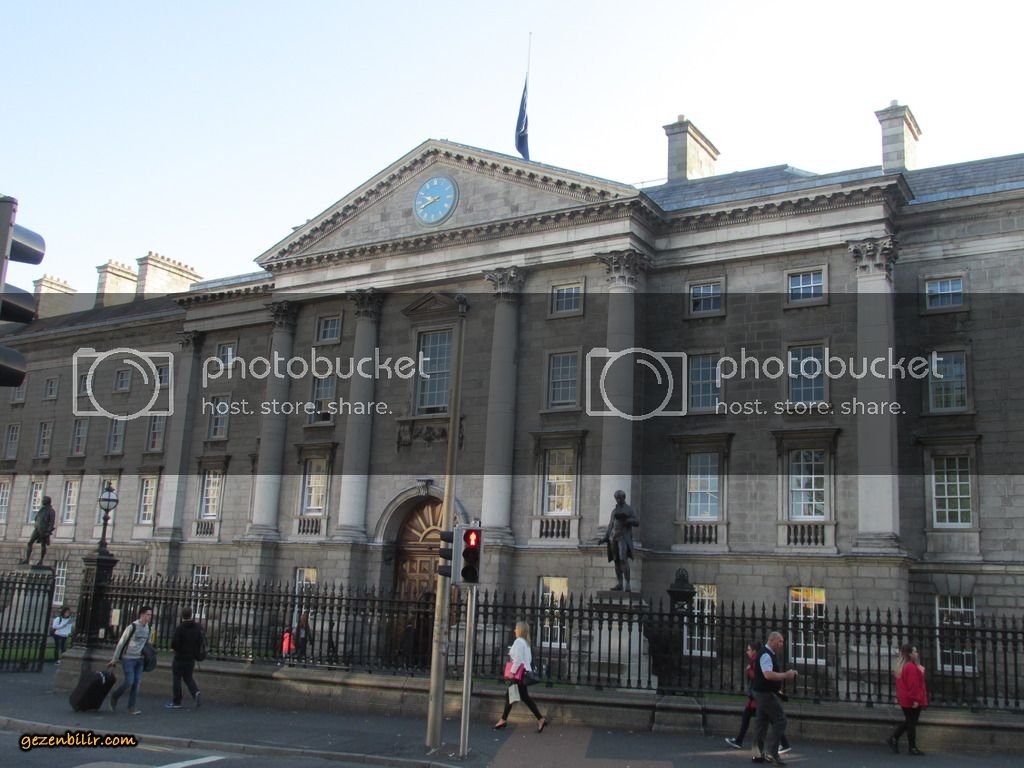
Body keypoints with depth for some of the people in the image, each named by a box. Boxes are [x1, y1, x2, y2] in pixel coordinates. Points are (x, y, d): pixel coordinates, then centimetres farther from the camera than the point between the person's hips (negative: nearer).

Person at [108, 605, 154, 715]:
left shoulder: (147, 628, 6)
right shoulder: (132, 627, -14)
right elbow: (121, 643, -9)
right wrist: (115, 659, -6)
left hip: (139, 659, 6)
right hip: (128, 658, -6)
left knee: (137, 682, 0)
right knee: (129, 681, -9)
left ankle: (131, 706, 7)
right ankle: (114, 697, 16)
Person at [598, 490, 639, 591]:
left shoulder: (629, 509, 2)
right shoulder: (614, 511, 18)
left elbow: (637, 522, -7)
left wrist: (625, 519, -22)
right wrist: (604, 539, 11)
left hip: (624, 537, -6)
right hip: (614, 537, 6)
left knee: (623, 559, -18)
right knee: (616, 560, 5)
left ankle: (627, 584, -18)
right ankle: (619, 584, 10)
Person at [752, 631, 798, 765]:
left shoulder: (770, 655, 16)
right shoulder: (765, 655, -17)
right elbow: (768, 675, -29)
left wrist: (786, 675, 16)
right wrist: (786, 675, -21)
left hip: (763, 693, 10)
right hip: (766, 694, -10)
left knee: (762, 722, 11)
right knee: (780, 720, -9)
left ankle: (758, 754, 14)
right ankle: (772, 752, -10)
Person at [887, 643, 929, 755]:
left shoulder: (901, 666, 12)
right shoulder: (911, 667, -20)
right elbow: (913, 685, -24)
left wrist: (898, 697, 23)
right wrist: (916, 699, -22)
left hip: (904, 700, 10)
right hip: (912, 701, -10)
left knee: (908, 721, 18)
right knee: (912, 723, -1)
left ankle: (893, 739, 18)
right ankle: (912, 747, 7)